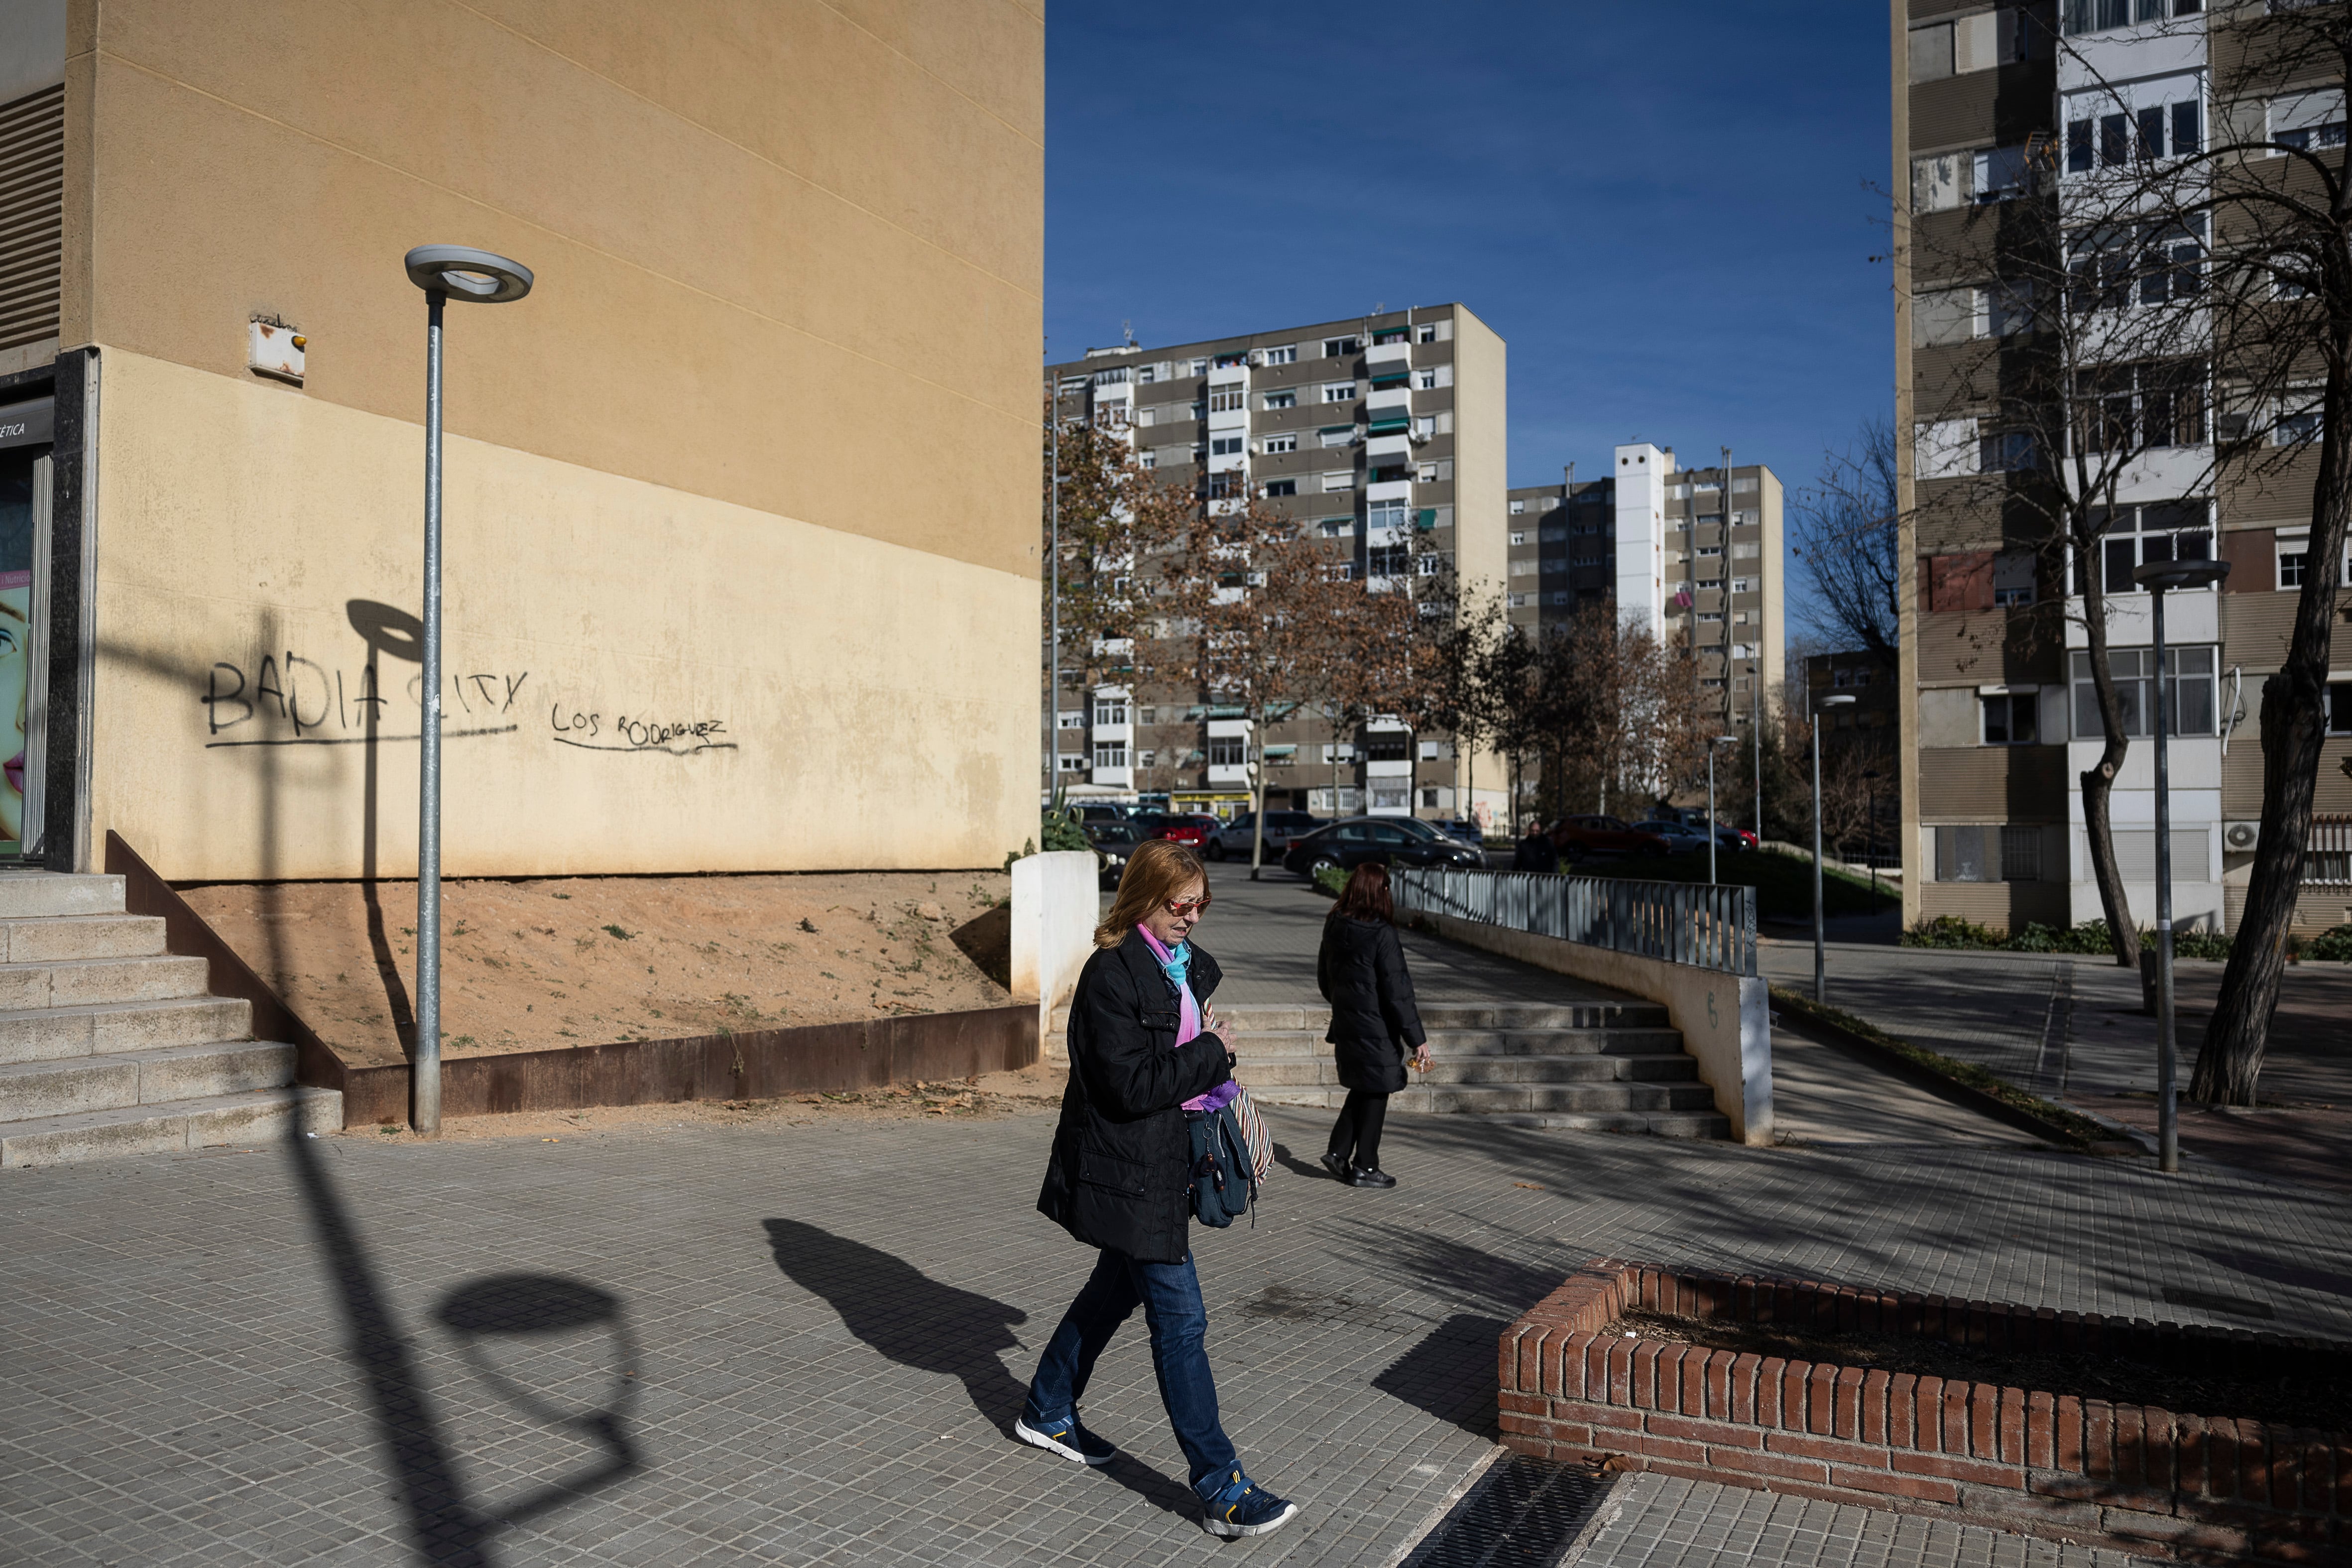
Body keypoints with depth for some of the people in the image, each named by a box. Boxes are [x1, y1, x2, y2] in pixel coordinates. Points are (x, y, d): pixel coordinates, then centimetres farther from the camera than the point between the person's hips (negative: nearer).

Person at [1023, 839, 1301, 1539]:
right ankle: (1223, 1492, 2)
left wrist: (1210, 1084, 5)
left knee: (1117, 1288, 23)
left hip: (1163, 1161, 9)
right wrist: (1212, 1054, -17)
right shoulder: (1111, 974, -20)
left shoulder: (1190, 964, 7)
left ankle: (1048, 1412, 43)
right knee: (1181, 1319, -5)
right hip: (1126, 1172, -9)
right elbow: (1132, 1086, -24)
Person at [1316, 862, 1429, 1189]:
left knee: (1362, 1088, 21)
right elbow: (1397, 991, -19)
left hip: (1346, 1023, 7)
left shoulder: (1334, 926, 1)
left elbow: (1323, 976, 13)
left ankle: (1339, 1152, 17)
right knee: (1375, 1093, 7)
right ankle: (1364, 1168, 14)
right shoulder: (1382, 934, -20)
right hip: (1376, 1028, -7)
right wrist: (1417, 1039, -14)